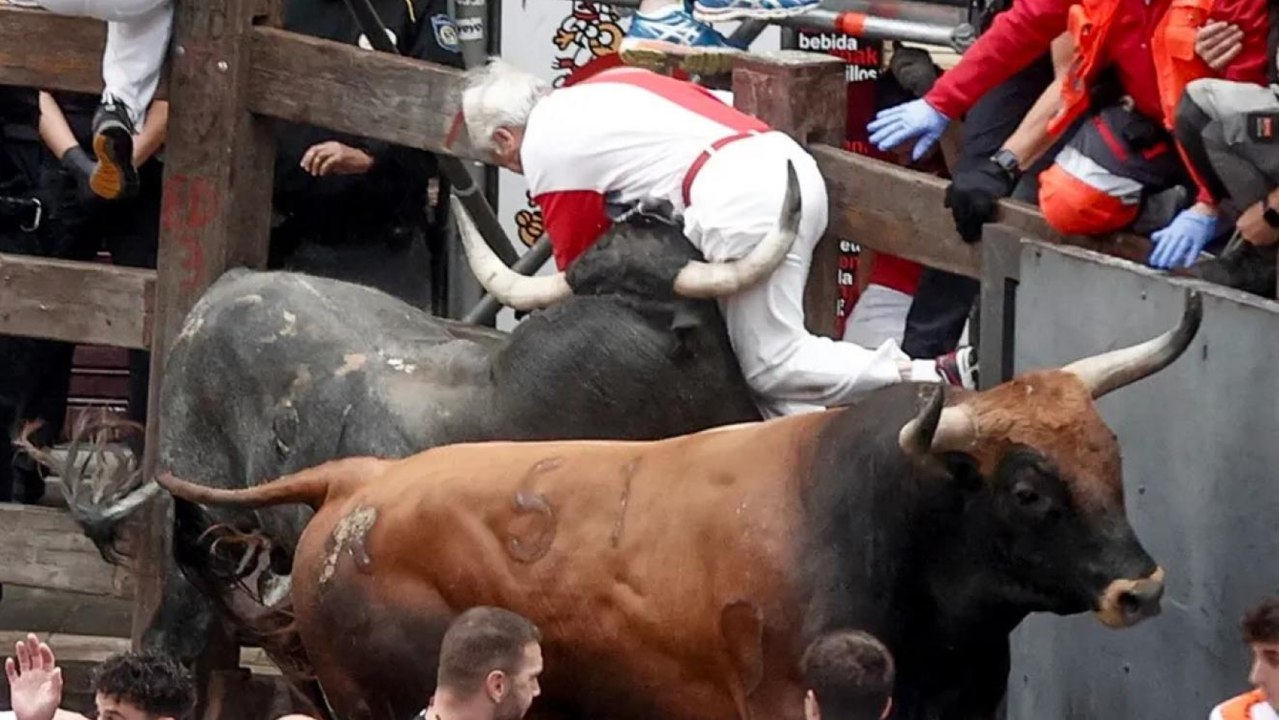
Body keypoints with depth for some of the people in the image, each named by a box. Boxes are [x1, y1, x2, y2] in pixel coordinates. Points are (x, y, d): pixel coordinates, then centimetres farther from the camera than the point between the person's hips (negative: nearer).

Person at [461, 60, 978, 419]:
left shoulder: (544, 149, 7)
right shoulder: (602, 88, 29)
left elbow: (577, 266, 14)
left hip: (740, 202, -9)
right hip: (789, 164, 9)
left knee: (774, 367, -4)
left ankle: (938, 381, -15)